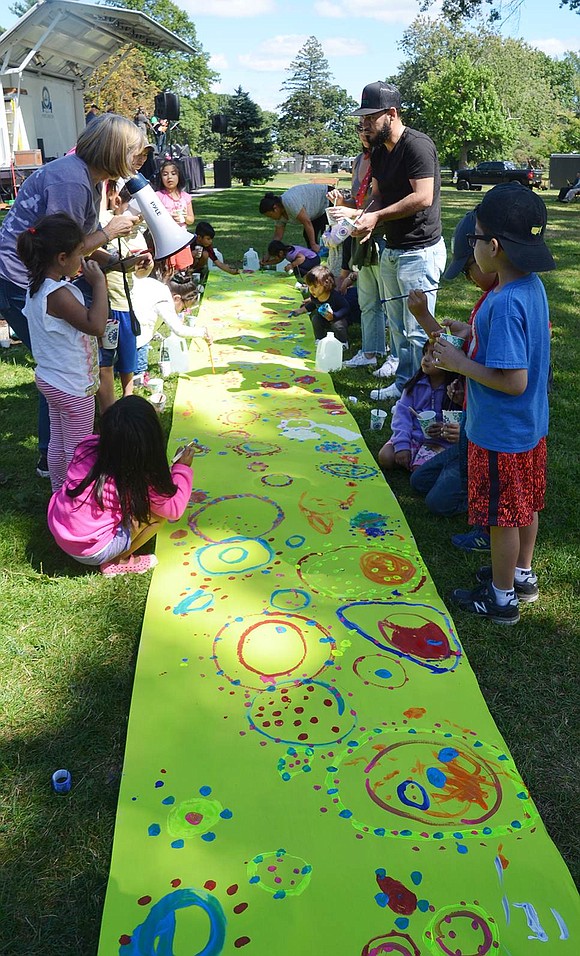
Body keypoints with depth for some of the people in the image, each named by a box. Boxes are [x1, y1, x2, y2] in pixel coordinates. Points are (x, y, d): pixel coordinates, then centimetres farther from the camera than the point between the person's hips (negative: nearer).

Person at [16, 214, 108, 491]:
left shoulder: (38, 286, 2)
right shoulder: (58, 294, -28)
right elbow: (96, 325, -32)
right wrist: (99, 283, -25)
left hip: (51, 380, 9)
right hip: (73, 386, -9)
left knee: (58, 442, 21)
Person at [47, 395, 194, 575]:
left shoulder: (88, 444, -9)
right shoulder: (140, 478, -23)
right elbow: (174, 509, -9)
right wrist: (183, 468, 2)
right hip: (91, 553, -6)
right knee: (160, 507, -3)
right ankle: (118, 562, 7)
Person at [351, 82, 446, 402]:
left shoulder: (417, 145, -16)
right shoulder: (379, 151, 11)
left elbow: (423, 198, -24)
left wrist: (377, 217, -20)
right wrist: (364, 219, -6)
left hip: (420, 251, -9)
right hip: (391, 250, 9)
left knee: (416, 330, -5)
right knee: (397, 325, 16)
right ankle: (403, 383, 28)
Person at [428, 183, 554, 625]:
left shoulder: (504, 303, -29)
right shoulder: (532, 286, 0)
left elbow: (513, 380, -30)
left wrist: (459, 362, -20)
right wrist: (474, 336, 7)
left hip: (501, 434, -9)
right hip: (531, 425, 9)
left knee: (502, 517, 8)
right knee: (525, 505, 23)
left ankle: (501, 597, 26)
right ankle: (522, 574, 42)